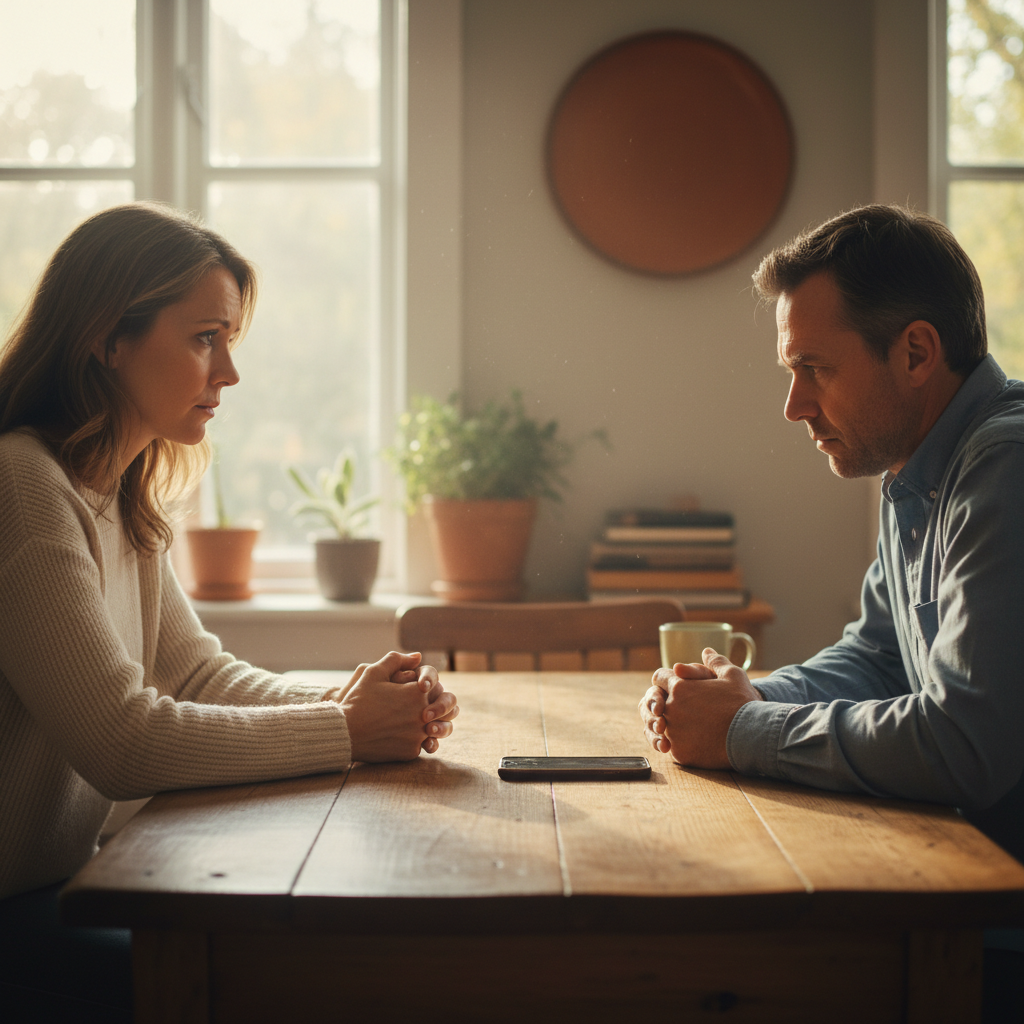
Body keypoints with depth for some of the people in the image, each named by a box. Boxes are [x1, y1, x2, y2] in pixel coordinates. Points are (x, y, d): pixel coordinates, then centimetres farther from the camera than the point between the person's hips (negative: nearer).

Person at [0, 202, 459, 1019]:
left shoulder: (122, 498, 9)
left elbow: (193, 669, 9)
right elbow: (122, 741, -26)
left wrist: (351, 702, -9)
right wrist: (345, 732, -18)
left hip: (76, 874, 9)